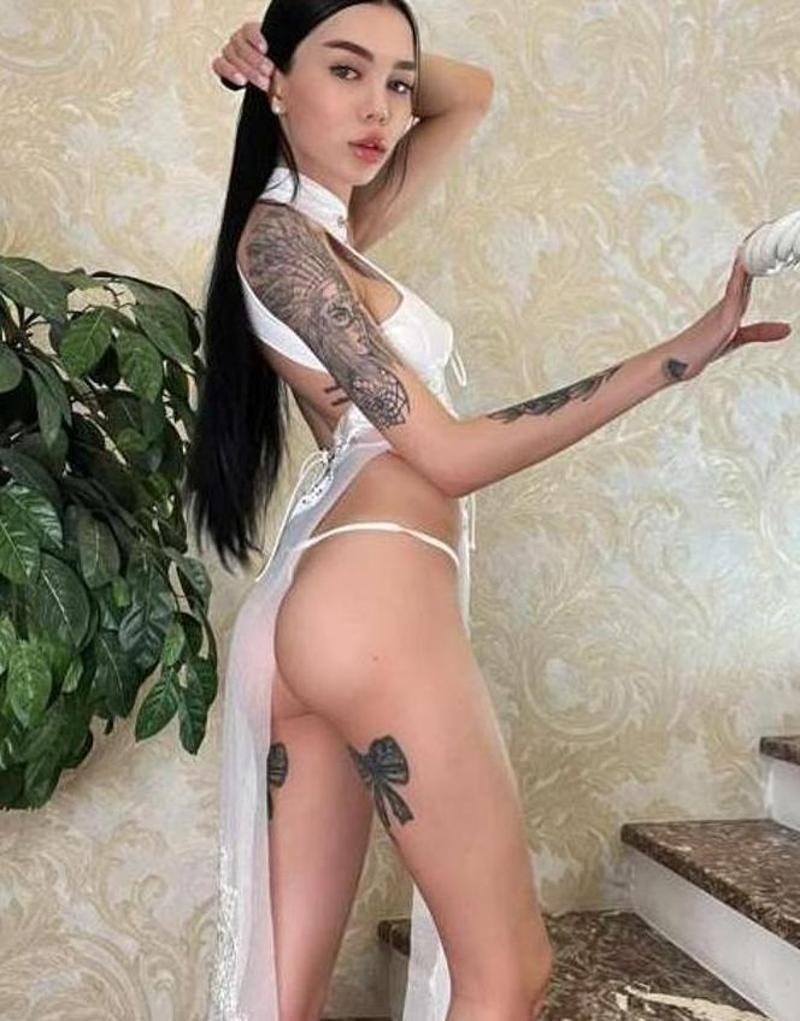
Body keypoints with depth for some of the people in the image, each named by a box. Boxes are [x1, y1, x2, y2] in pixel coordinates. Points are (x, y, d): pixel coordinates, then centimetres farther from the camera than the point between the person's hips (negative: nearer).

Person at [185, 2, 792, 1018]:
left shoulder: (329, 230, 21)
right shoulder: (279, 235, -5)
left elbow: (469, 93, 34)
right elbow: (444, 455, -11)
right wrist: (686, 351, -14)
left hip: (302, 619, 9)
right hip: (375, 603, -9)